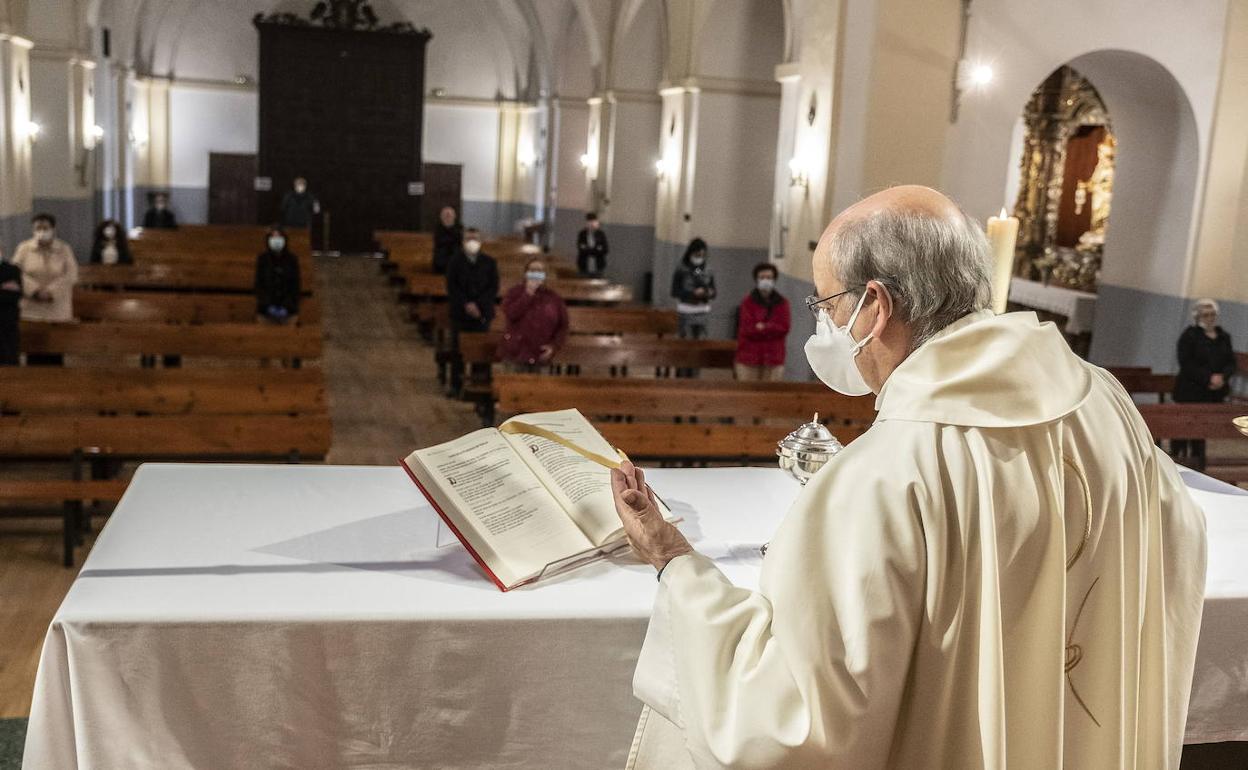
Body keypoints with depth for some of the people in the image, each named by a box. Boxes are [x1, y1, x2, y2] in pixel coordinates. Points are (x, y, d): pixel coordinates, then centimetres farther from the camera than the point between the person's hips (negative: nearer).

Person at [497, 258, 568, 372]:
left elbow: (563, 326, 10)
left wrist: (554, 346, -5)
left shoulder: (554, 298, 8)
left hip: (541, 358, 2)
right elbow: (510, 314, -15)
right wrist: (528, 293, -13)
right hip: (515, 355, -2)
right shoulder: (514, 292, 3)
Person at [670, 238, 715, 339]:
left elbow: (713, 293, 13)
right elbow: (675, 292, -8)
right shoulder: (681, 271, -4)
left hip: (702, 312, 4)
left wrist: (710, 293, -11)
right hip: (687, 312, -4)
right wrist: (693, 293, -17)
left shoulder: (707, 272, 8)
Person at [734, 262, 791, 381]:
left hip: (773, 358, 2)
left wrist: (763, 327, -7)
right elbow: (747, 329, -7)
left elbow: (784, 328, -2)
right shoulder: (748, 302, 2)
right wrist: (771, 329, -5)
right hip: (749, 357, -1)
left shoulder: (782, 303, 8)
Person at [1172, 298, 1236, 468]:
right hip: (1190, 393, -5)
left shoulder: (1224, 337, 13)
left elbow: (1231, 363, 11)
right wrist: (1208, 378, -19)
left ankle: (1198, 466, 12)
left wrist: (1222, 377, -10)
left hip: (1216, 393, 5)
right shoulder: (1189, 336, -4)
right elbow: (1186, 364, -13)